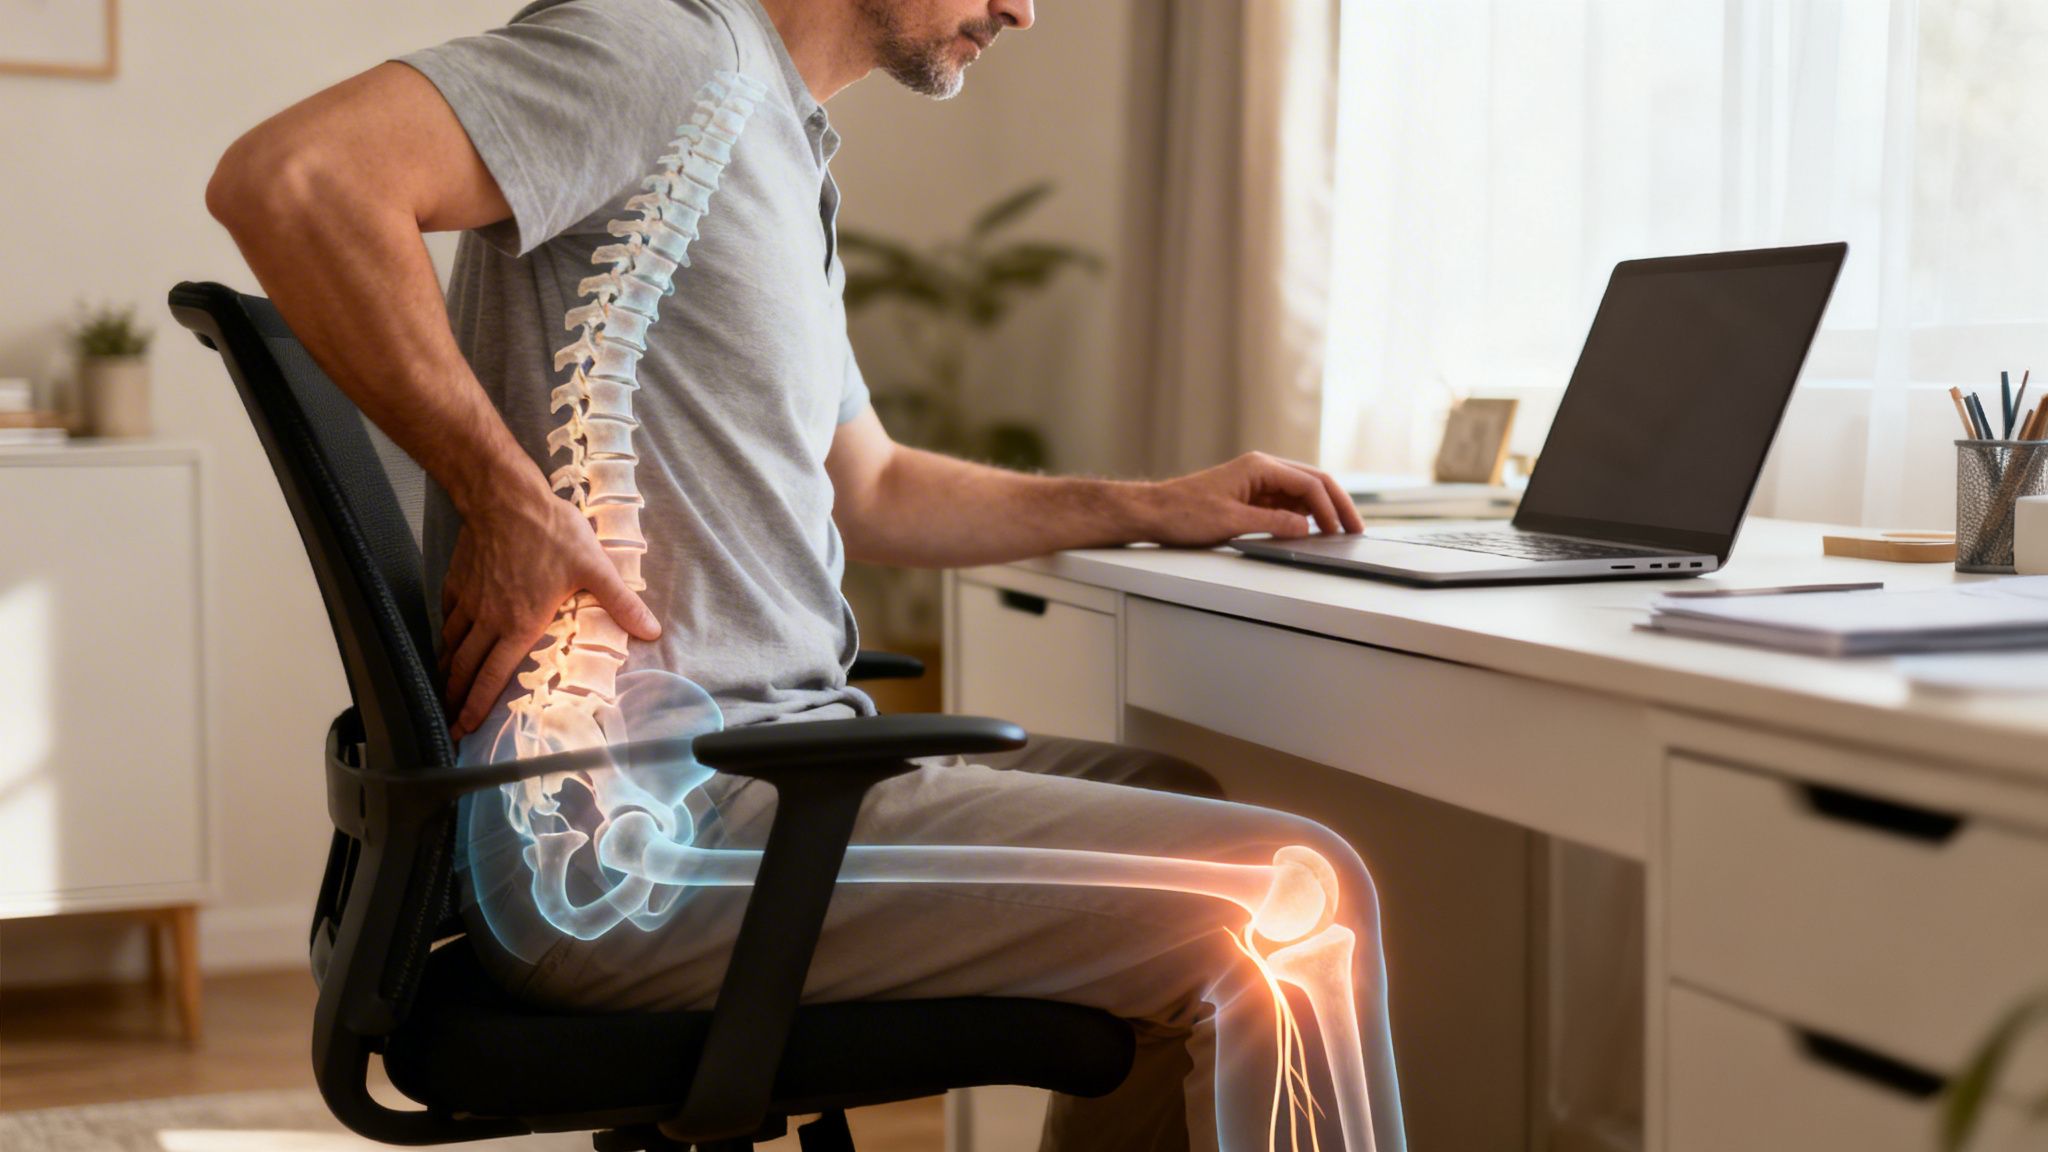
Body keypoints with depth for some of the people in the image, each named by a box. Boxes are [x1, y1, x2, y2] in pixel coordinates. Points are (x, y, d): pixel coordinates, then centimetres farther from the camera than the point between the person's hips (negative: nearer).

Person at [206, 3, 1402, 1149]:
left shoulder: (783, 146, 21)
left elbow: (867, 489, 30)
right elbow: (289, 176, -24)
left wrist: (1153, 507, 25)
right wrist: (507, 500, -21)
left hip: (769, 750, 11)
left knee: (1179, 810, 23)